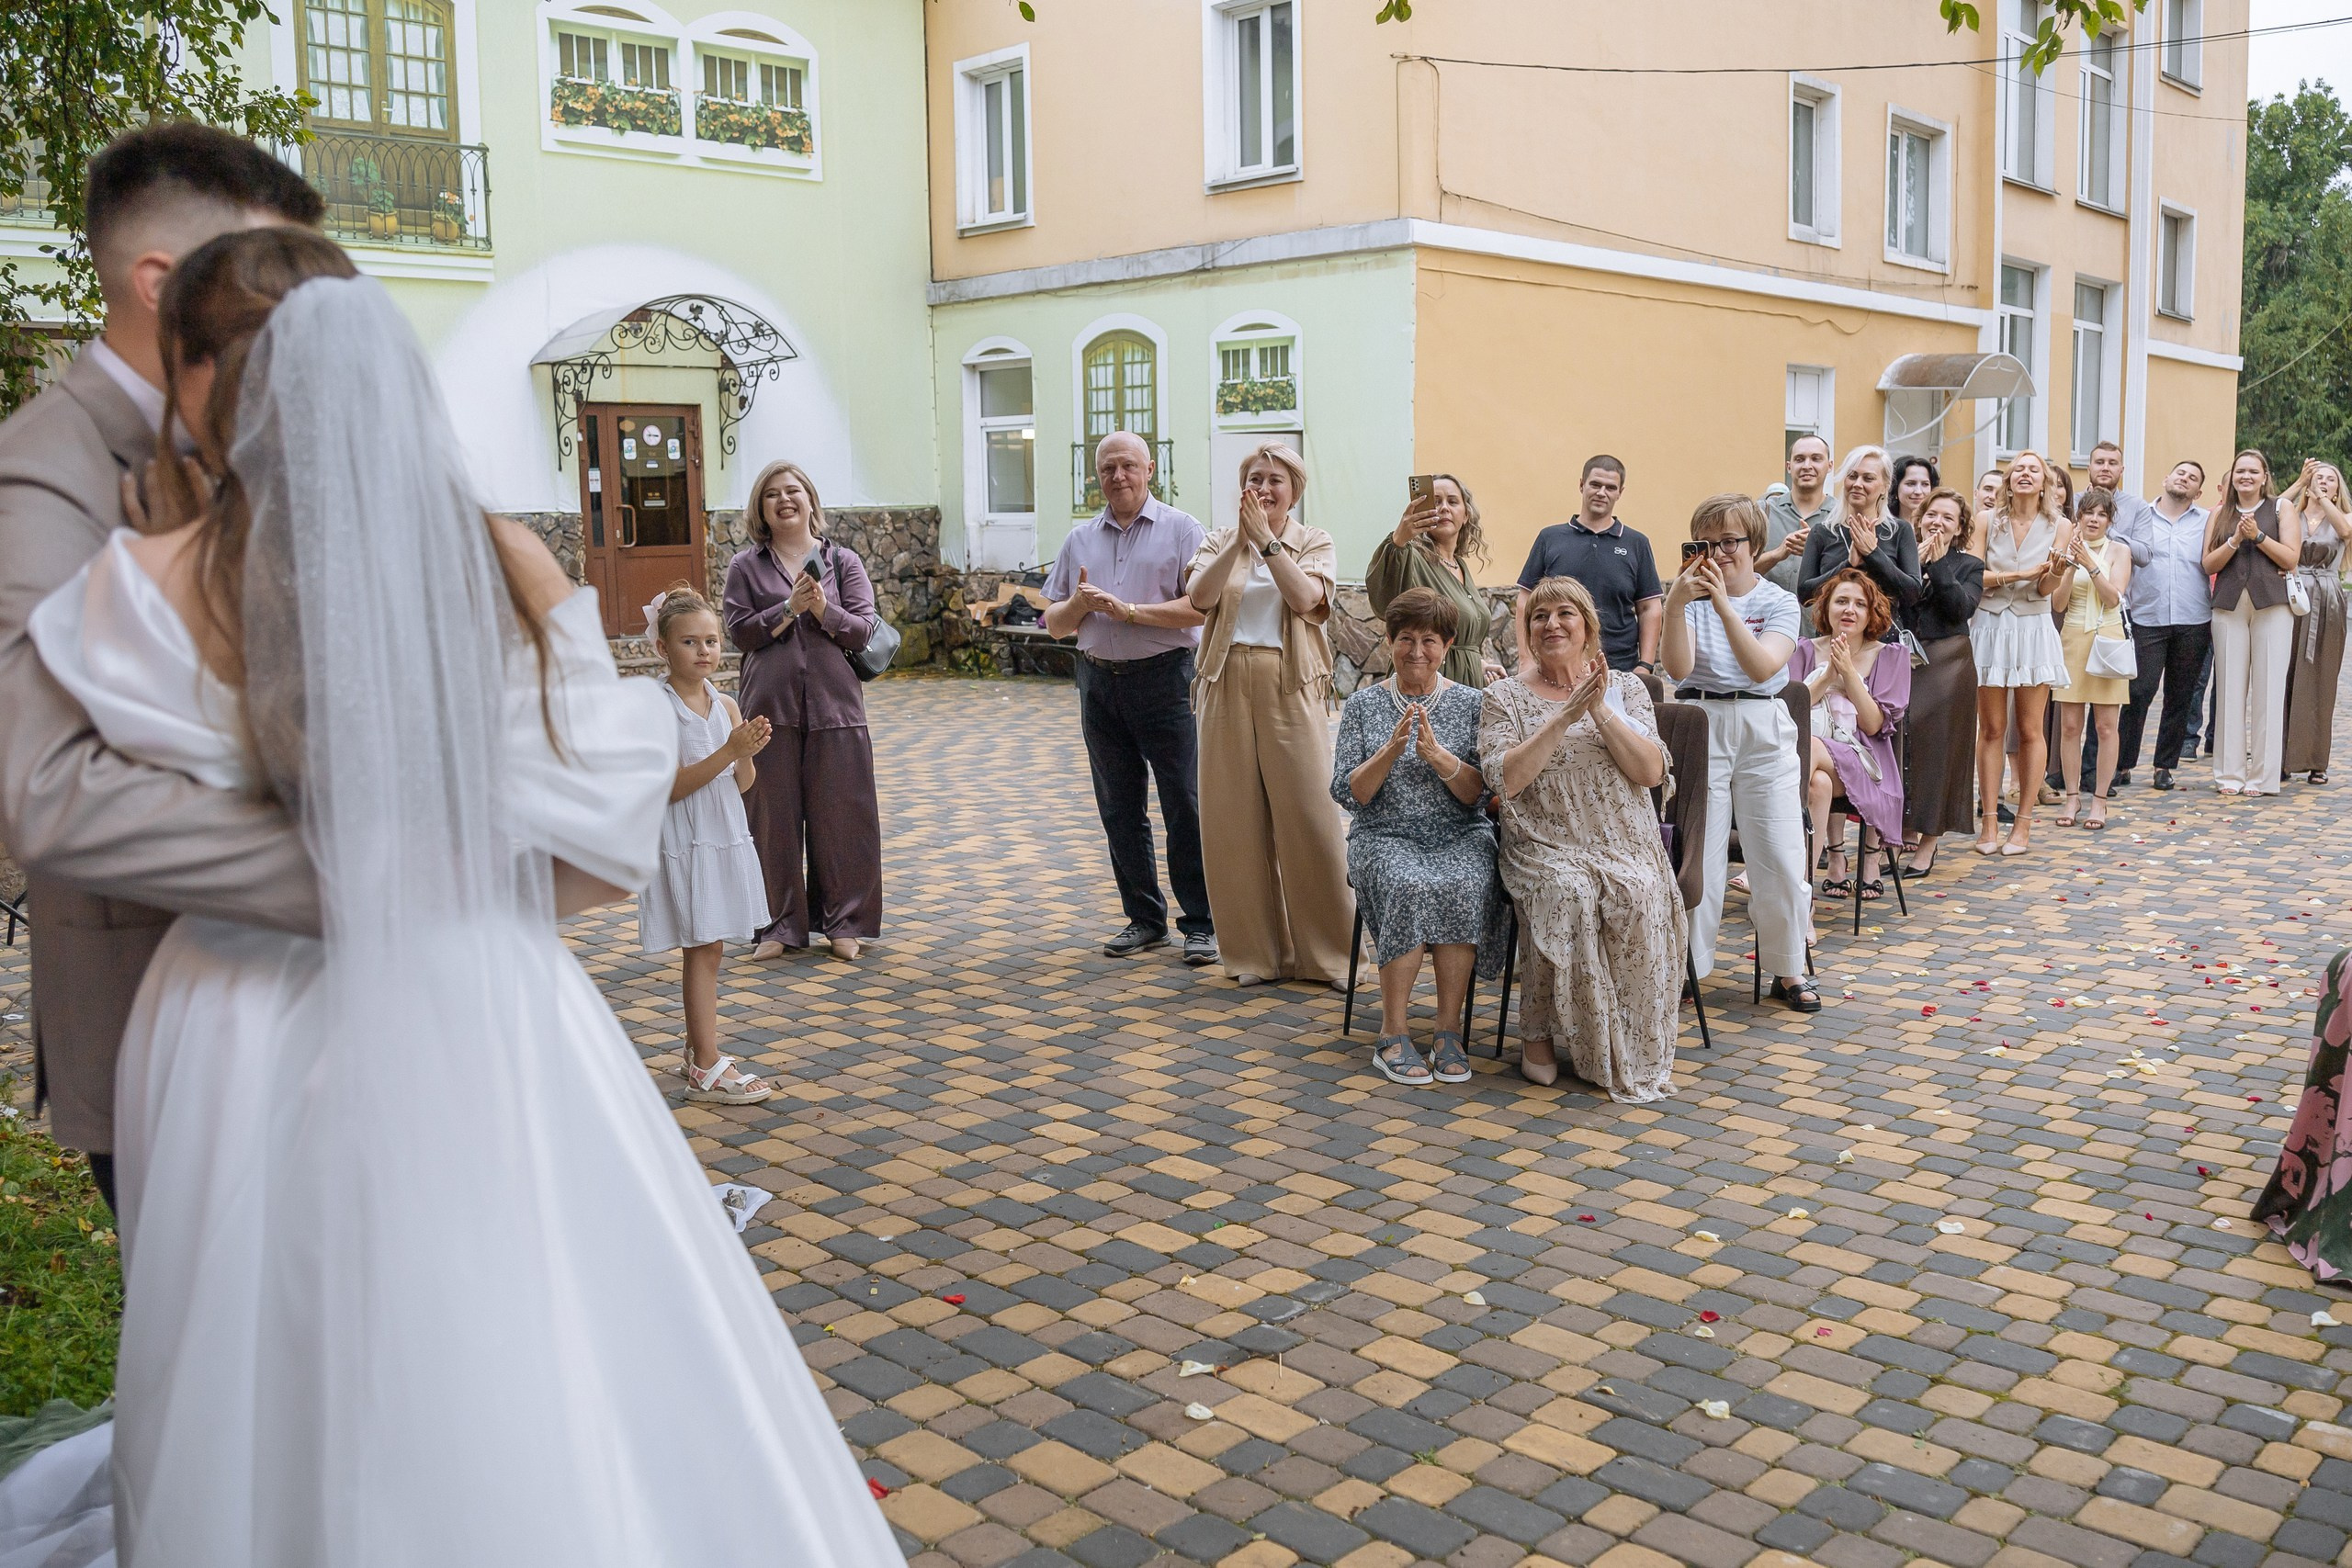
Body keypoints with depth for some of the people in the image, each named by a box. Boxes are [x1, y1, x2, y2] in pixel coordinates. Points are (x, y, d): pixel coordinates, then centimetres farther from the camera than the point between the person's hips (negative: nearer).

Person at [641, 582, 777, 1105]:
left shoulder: (725, 704, 7)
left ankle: (697, 1053, 24)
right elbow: (670, 787, -17)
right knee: (704, 948, -5)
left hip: (726, 837, 6)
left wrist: (748, 754, -14)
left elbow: (742, 784, 7)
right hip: (685, 842, -6)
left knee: (706, 949, 13)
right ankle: (707, 1069, 0)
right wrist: (729, 751, -24)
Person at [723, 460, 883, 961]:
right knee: (773, 817, 4)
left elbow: (864, 630, 0)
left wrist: (823, 609, -16)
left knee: (839, 815, 3)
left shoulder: (843, 561, 8)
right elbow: (739, 632, -2)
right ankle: (780, 925, 15)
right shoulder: (746, 566, 7)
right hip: (770, 708, 0)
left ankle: (844, 922, 14)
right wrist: (789, 608, -13)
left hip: (834, 707, 0)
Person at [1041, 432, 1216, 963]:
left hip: (1164, 678, -5)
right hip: (1100, 681, 5)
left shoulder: (1180, 529, 0)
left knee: (1184, 804, -3)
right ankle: (1145, 919, 18)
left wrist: (1129, 610, -15)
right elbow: (1054, 623, 15)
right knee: (1120, 809, 8)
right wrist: (1079, 604, -7)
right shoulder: (1080, 539, 14)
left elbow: (1200, 607, -11)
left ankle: (1201, 924, 4)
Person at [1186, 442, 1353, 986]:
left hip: (1290, 689, -2)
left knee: (1309, 816, -4)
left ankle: (1328, 952, 7)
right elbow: (1200, 597, -8)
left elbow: (1304, 598, -12)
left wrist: (1267, 539, -15)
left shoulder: (1314, 542, 7)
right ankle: (1254, 951, 15)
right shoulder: (1219, 542, 11)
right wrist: (1240, 541, -17)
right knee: (1235, 819, 3)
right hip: (1228, 686, 2)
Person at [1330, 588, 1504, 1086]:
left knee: (1462, 887, -33)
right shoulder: (1364, 704, 6)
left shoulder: (1471, 704, 7)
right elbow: (1347, 793, -2)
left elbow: (1477, 794, -2)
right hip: (1385, 837, -1)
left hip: (1460, 837, 1)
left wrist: (1437, 755, -18)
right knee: (1411, 886, -33)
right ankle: (1392, 1034, -25)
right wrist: (1391, 751, -16)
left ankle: (1448, 1030, -23)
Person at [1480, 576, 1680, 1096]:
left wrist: (1600, 710, -12)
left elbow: (1651, 771, -3)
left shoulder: (1625, 688, 12)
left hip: (1624, 844, 2)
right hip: (1544, 848, -1)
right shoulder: (1505, 697, 7)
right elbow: (1504, 780, -10)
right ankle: (1538, 1031, -15)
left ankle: (1633, 1049, -17)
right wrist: (1564, 717, -14)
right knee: (1568, 893, -34)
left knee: (1638, 895, -31)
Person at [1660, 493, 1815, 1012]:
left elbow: (1762, 667, -15)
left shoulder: (1779, 602, 3)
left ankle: (1789, 969, 16)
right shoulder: (1692, 596, 5)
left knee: (1782, 858, -1)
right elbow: (1678, 667, -11)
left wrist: (1723, 604, -23)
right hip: (1698, 728, 0)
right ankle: (1685, 965, 13)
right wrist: (1676, 605, -24)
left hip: (1764, 732, 0)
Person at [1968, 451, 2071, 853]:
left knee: (2029, 730, 2)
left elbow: (2046, 589, -6)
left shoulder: (2059, 527, 2)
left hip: (2033, 629, 0)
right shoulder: (1987, 519, 2)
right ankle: (1988, 822, 6)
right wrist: (2021, 574, -16)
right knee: (1991, 729, 2)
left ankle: (2023, 823, 8)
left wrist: (2056, 571, -27)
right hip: (1989, 627, 0)